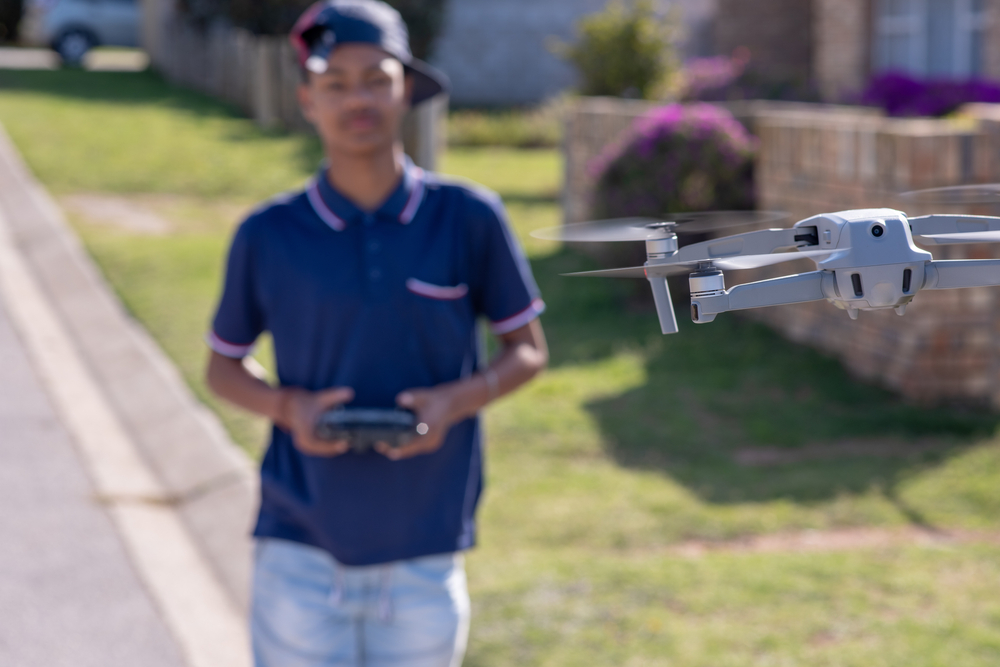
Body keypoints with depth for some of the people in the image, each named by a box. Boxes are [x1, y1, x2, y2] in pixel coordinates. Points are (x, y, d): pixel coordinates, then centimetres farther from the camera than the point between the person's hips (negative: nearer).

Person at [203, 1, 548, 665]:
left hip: (423, 555, 1)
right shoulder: (268, 236, -3)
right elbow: (224, 367, 10)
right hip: (301, 553, -1)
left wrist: (454, 401, -13)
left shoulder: (468, 218, -4)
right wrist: (290, 407, -11)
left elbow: (528, 349, 6)